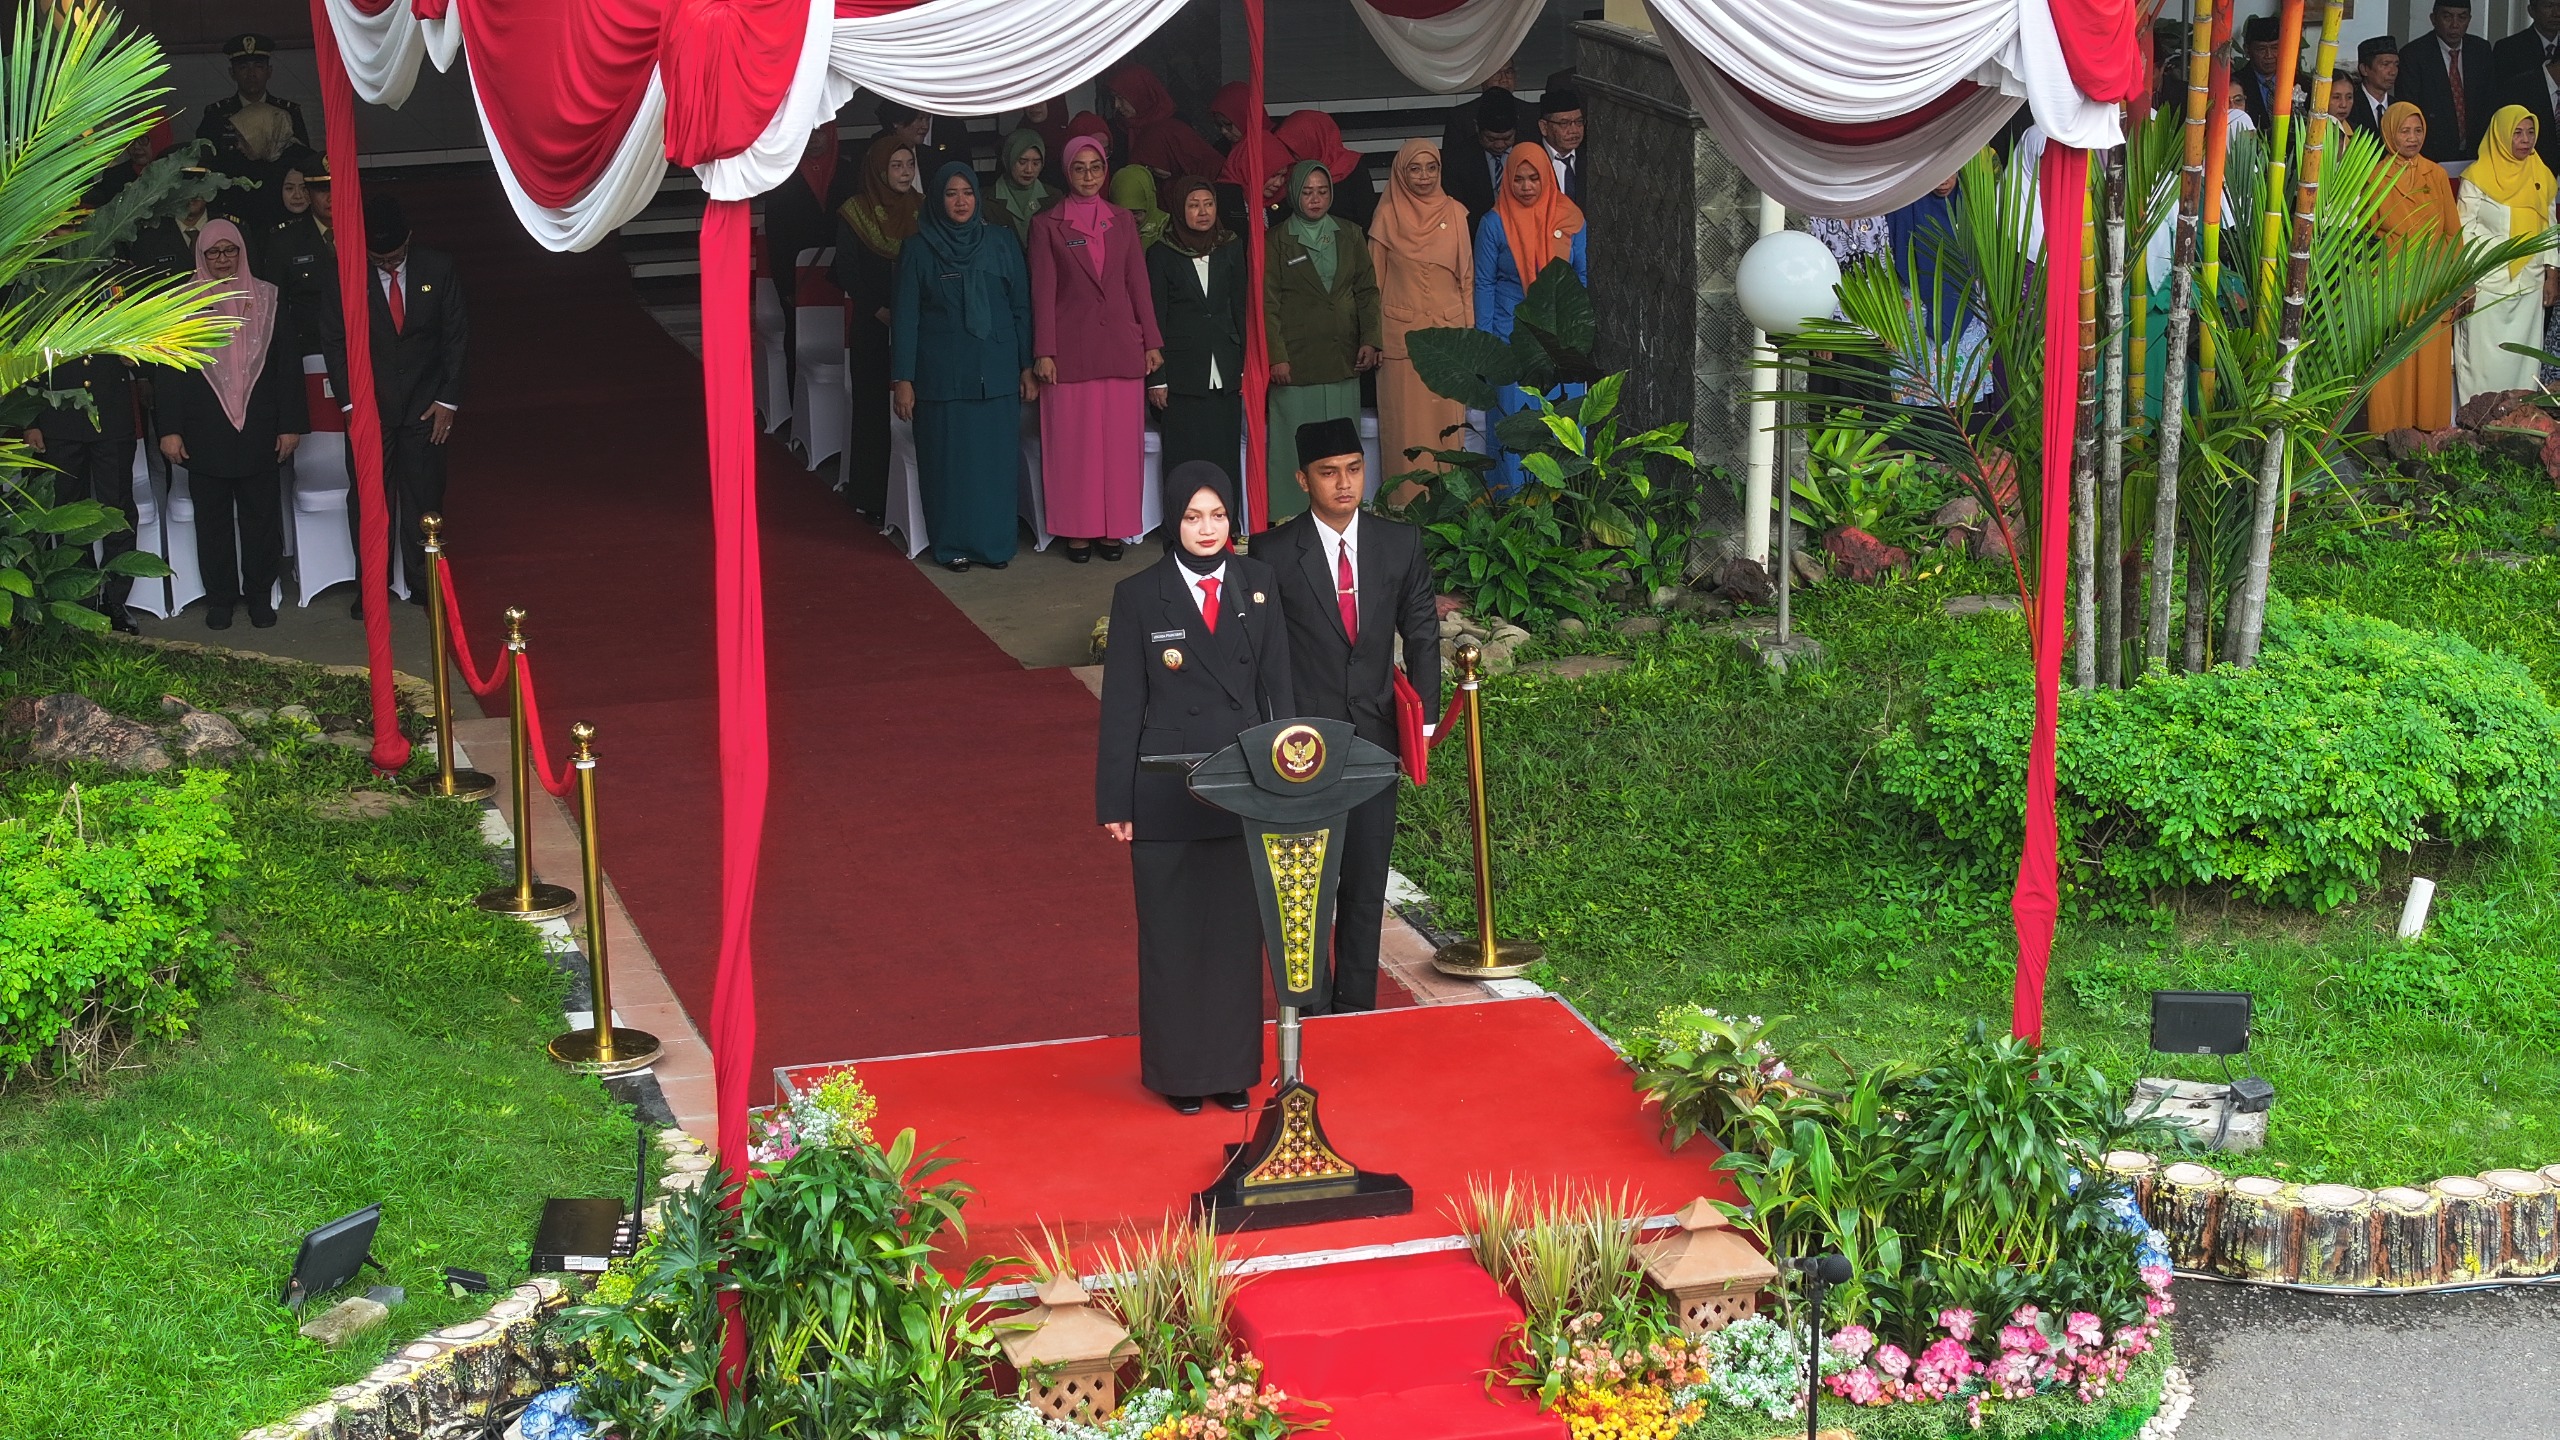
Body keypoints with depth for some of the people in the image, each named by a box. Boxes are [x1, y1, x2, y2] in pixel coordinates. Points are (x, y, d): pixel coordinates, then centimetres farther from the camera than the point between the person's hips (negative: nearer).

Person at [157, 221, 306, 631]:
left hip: (259, 431, 0)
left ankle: (260, 594, 16)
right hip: (206, 435, 0)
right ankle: (220, 597, 16)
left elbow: (287, 363, 4)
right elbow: (168, 370, 2)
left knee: (261, 515, 4)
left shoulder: (266, 298, 4)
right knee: (213, 517, 7)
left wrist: (290, 424, -1)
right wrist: (170, 429, -5)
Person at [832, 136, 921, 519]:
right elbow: (847, 271, -2)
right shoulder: (854, 212, -1)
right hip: (872, 325, -2)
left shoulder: (924, 210, 6)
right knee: (873, 405, 1)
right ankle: (871, 496, 6)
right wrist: (879, 311, -12)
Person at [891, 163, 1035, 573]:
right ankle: (953, 546, 12)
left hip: (996, 371, 2)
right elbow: (905, 316, 0)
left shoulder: (1001, 242, 5)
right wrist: (902, 379, -5)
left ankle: (995, 543, 13)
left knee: (996, 457, 3)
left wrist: (1026, 366, 4)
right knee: (948, 458, 2)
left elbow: (1021, 307, 8)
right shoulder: (919, 248, 0)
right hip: (942, 374, -1)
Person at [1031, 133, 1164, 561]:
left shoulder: (1123, 221, 11)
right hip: (1071, 348, -2)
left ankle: (1113, 528, 10)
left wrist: (1152, 341, 6)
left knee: (1120, 440, 2)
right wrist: (1044, 352, -6)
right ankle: (1078, 530, 7)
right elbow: (1043, 292, 0)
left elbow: (1138, 284, 11)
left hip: (1121, 345, 2)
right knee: (1073, 441, -1)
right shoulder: (1048, 225, 3)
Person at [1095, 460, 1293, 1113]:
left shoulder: (1258, 584, 4)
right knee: (1171, 932, 6)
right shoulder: (1139, 596, -4)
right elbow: (1121, 705, -3)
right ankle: (1179, 1071, 18)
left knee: (1238, 928, 9)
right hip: (1167, 791, -2)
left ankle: (1233, 1067, 21)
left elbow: (1278, 685, 7)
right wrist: (1115, 802, -4)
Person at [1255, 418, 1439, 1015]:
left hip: (1374, 736, 3)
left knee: (1366, 878, 9)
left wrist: (1423, 717, -1)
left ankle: (1357, 1005, 21)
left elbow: (1421, 635, 8)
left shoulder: (1400, 544, 2)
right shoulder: (1273, 554, -7)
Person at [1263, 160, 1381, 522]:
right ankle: (1291, 517, -1)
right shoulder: (1278, 240, 1)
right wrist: (1276, 356, -10)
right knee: (1296, 444, -4)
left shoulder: (1349, 235, 12)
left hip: (1343, 357, 3)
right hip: (1296, 360, -3)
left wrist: (1370, 340, 1)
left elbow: (1367, 291, 13)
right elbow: (1268, 303, -3)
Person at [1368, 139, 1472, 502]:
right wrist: (1373, 338, 1)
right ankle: (1408, 503, 2)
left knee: (1448, 418, 2)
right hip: (1402, 332, -2)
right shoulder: (1388, 216, 2)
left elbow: (1467, 277, 11)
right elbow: (1375, 281, 5)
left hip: (1448, 330, 2)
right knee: (1406, 421, -2)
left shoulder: (1454, 213, 7)